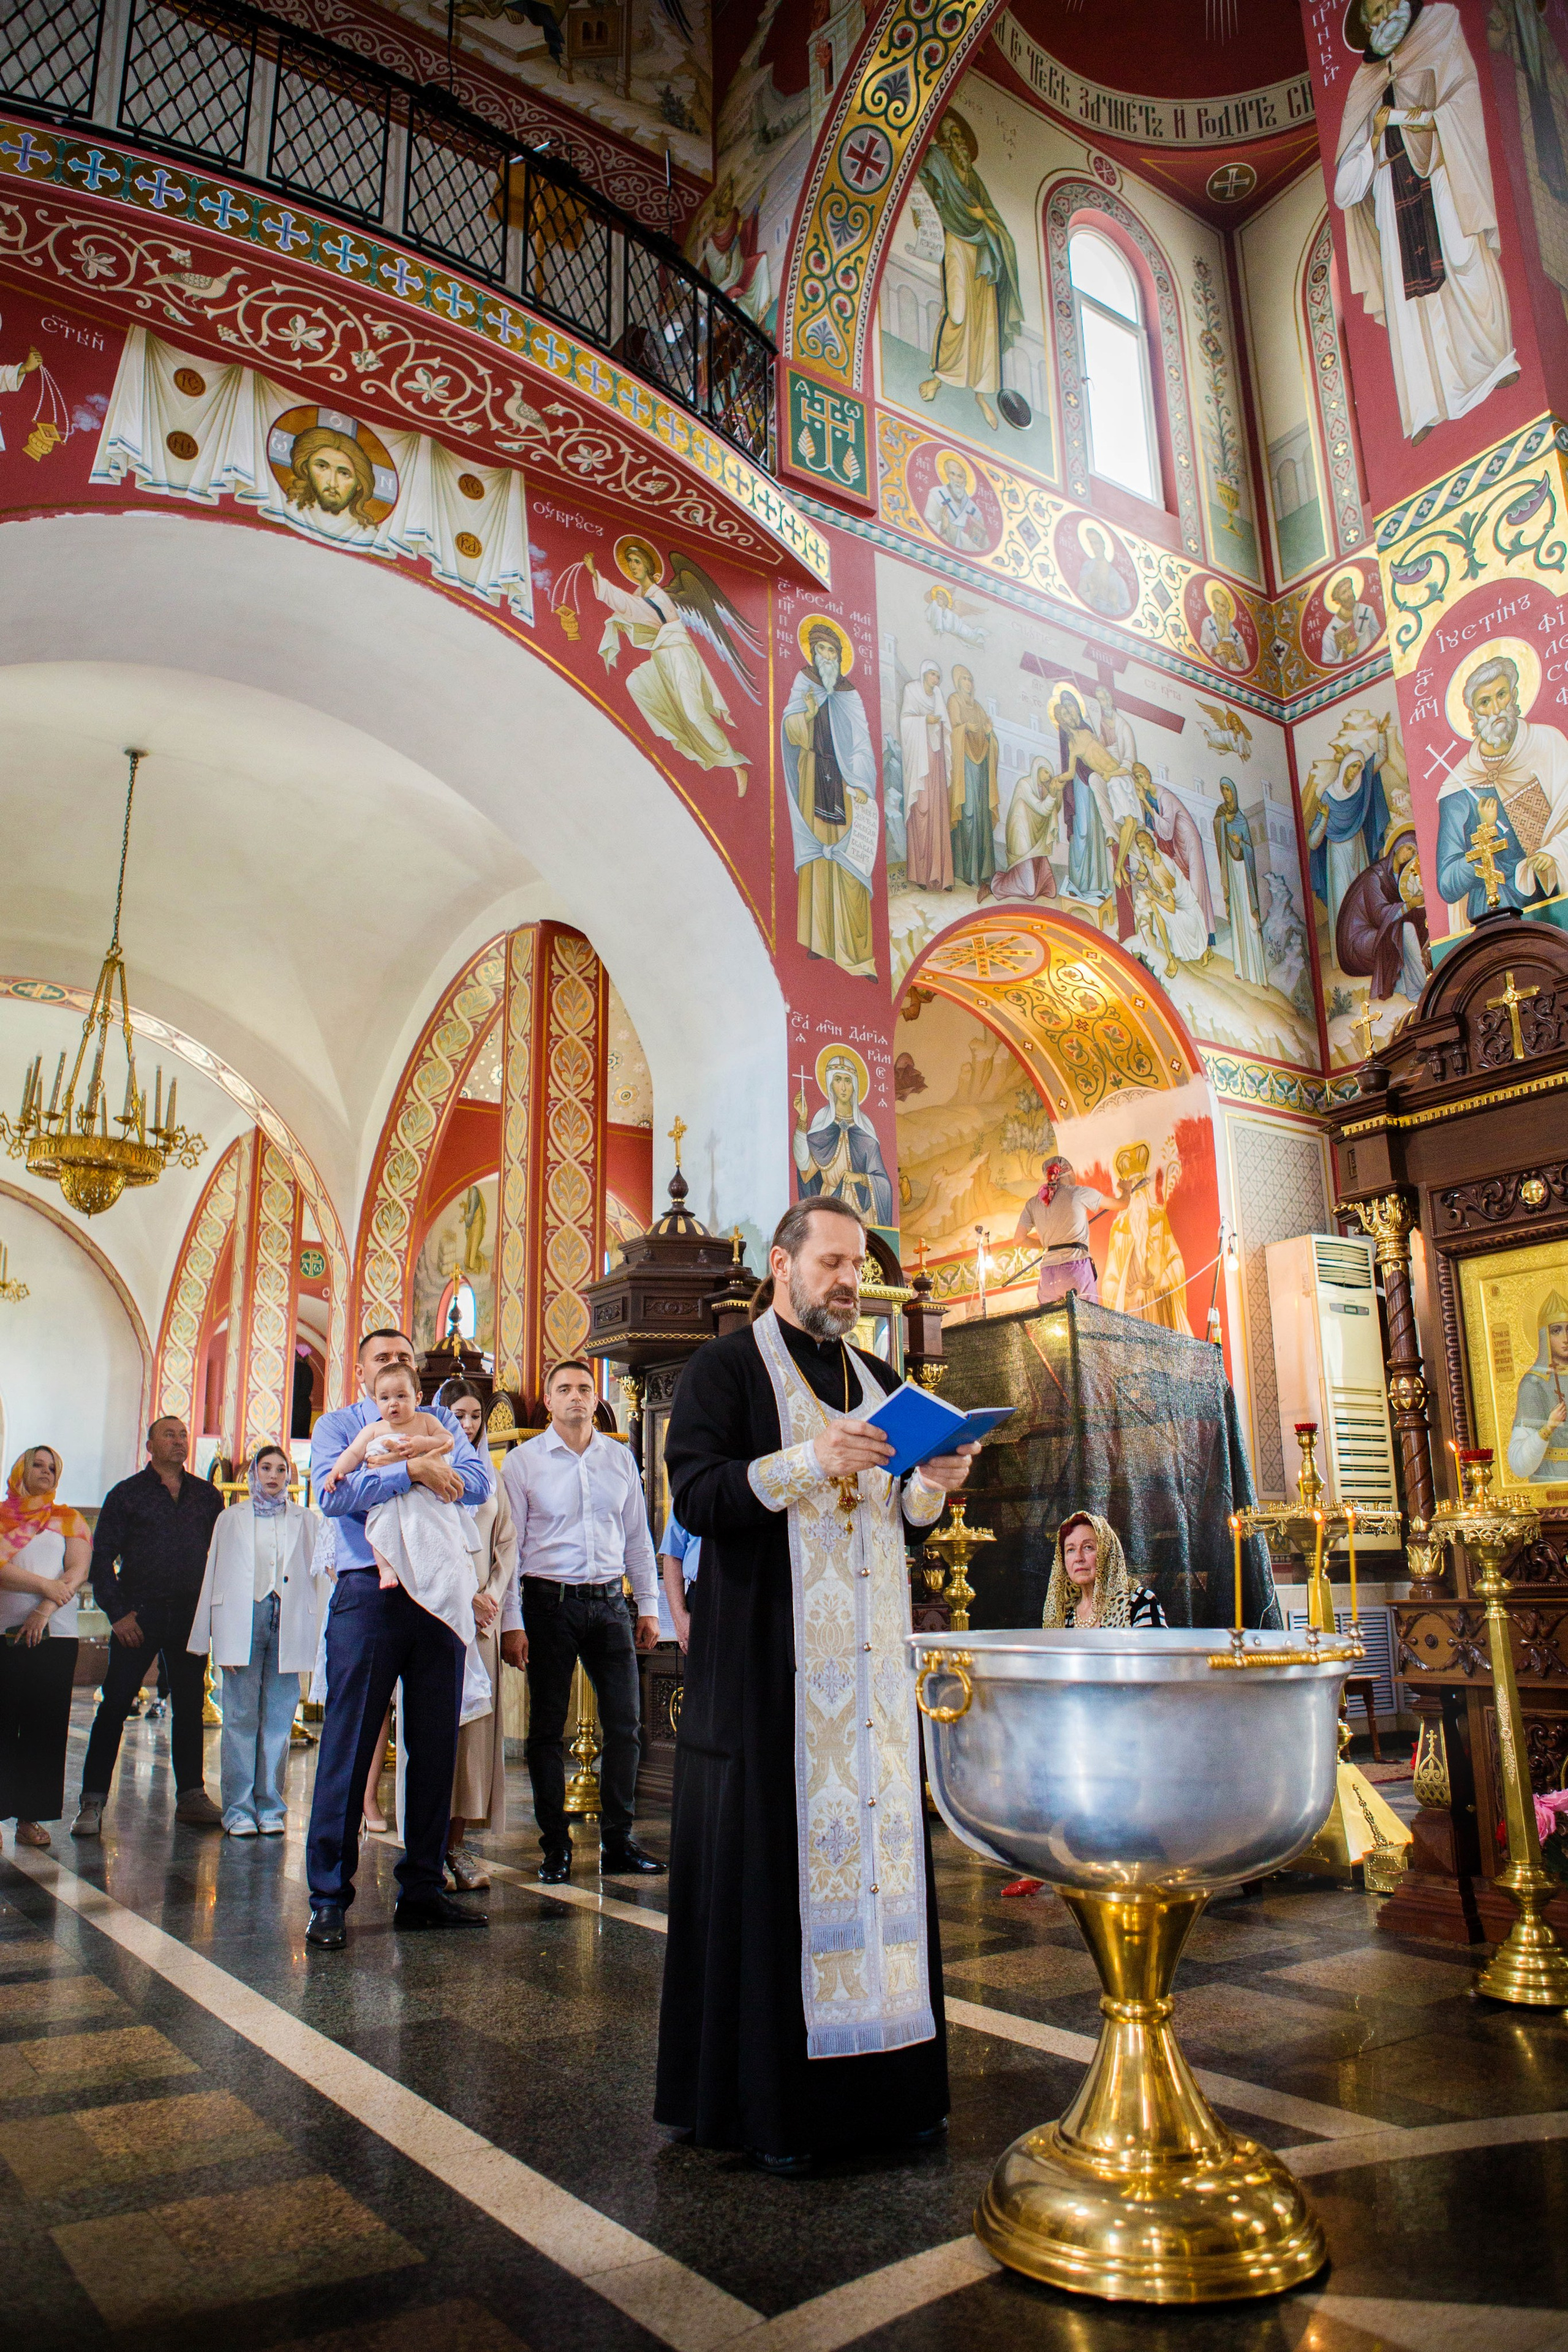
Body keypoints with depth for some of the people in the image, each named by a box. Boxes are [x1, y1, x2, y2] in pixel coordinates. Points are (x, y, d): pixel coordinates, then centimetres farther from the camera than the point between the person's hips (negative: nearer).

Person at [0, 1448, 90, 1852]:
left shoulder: (69, 1520, 13)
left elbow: (79, 1571, 0)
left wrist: (45, 1610, -12)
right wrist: (44, 1584, -13)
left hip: (54, 1635, 1)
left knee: (45, 1725, 0)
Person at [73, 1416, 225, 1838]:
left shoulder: (207, 1496, 11)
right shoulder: (127, 1494, 3)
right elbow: (102, 1557, 0)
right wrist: (117, 1612, -8)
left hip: (190, 1614, 3)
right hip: (139, 1614, -3)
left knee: (190, 1706, 7)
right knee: (114, 1704, -3)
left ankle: (191, 1796, 15)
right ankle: (93, 1801, 6)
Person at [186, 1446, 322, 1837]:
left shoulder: (305, 1520, 14)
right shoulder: (232, 1519, 15)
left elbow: (319, 1572, 8)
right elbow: (214, 1574, 11)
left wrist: (317, 1634, -1)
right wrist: (209, 1635, 4)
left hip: (289, 1624, 0)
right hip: (242, 1623, 0)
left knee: (279, 1719, 1)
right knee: (241, 1716, -3)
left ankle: (270, 1807, 9)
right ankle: (239, 1808, 4)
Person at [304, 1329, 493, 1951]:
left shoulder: (439, 1422, 17)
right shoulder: (338, 1425, 8)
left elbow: (479, 1482, 1)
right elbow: (332, 1491, -11)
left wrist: (437, 1473, -16)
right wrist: (411, 1471, -16)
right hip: (368, 1592, -4)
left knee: (436, 1746, 8)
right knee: (349, 1744, -2)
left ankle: (421, 1888, 19)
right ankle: (328, 1897, 8)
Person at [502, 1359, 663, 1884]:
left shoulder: (620, 1458, 10)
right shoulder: (524, 1460, 0)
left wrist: (649, 1605, 11)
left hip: (608, 1603, 3)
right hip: (549, 1603, -3)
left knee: (625, 1724, 2)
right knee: (547, 1727, 4)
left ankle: (618, 1843, 14)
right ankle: (555, 1845, 16)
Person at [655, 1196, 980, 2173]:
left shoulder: (879, 1381, 16)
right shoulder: (728, 1367, -1)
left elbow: (904, 1516, 17)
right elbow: (692, 1494, -12)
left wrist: (931, 1486, -6)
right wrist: (805, 1461, -24)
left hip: (870, 1661, 6)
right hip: (770, 1663, -5)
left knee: (876, 1843, 6)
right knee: (772, 1859, -3)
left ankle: (882, 2078, 17)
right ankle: (769, 2097, 9)